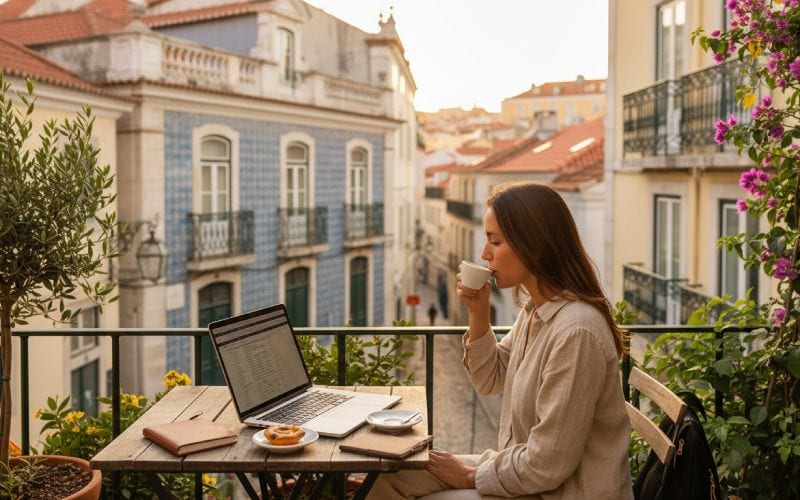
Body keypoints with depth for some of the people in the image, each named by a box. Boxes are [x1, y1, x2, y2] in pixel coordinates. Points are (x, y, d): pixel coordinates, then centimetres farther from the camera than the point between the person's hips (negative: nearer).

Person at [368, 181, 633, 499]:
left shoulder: (575, 332, -28)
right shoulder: (535, 310, 1)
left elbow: (545, 467, -25)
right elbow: (490, 382, 12)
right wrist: (478, 315, -3)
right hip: (527, 470, 8)